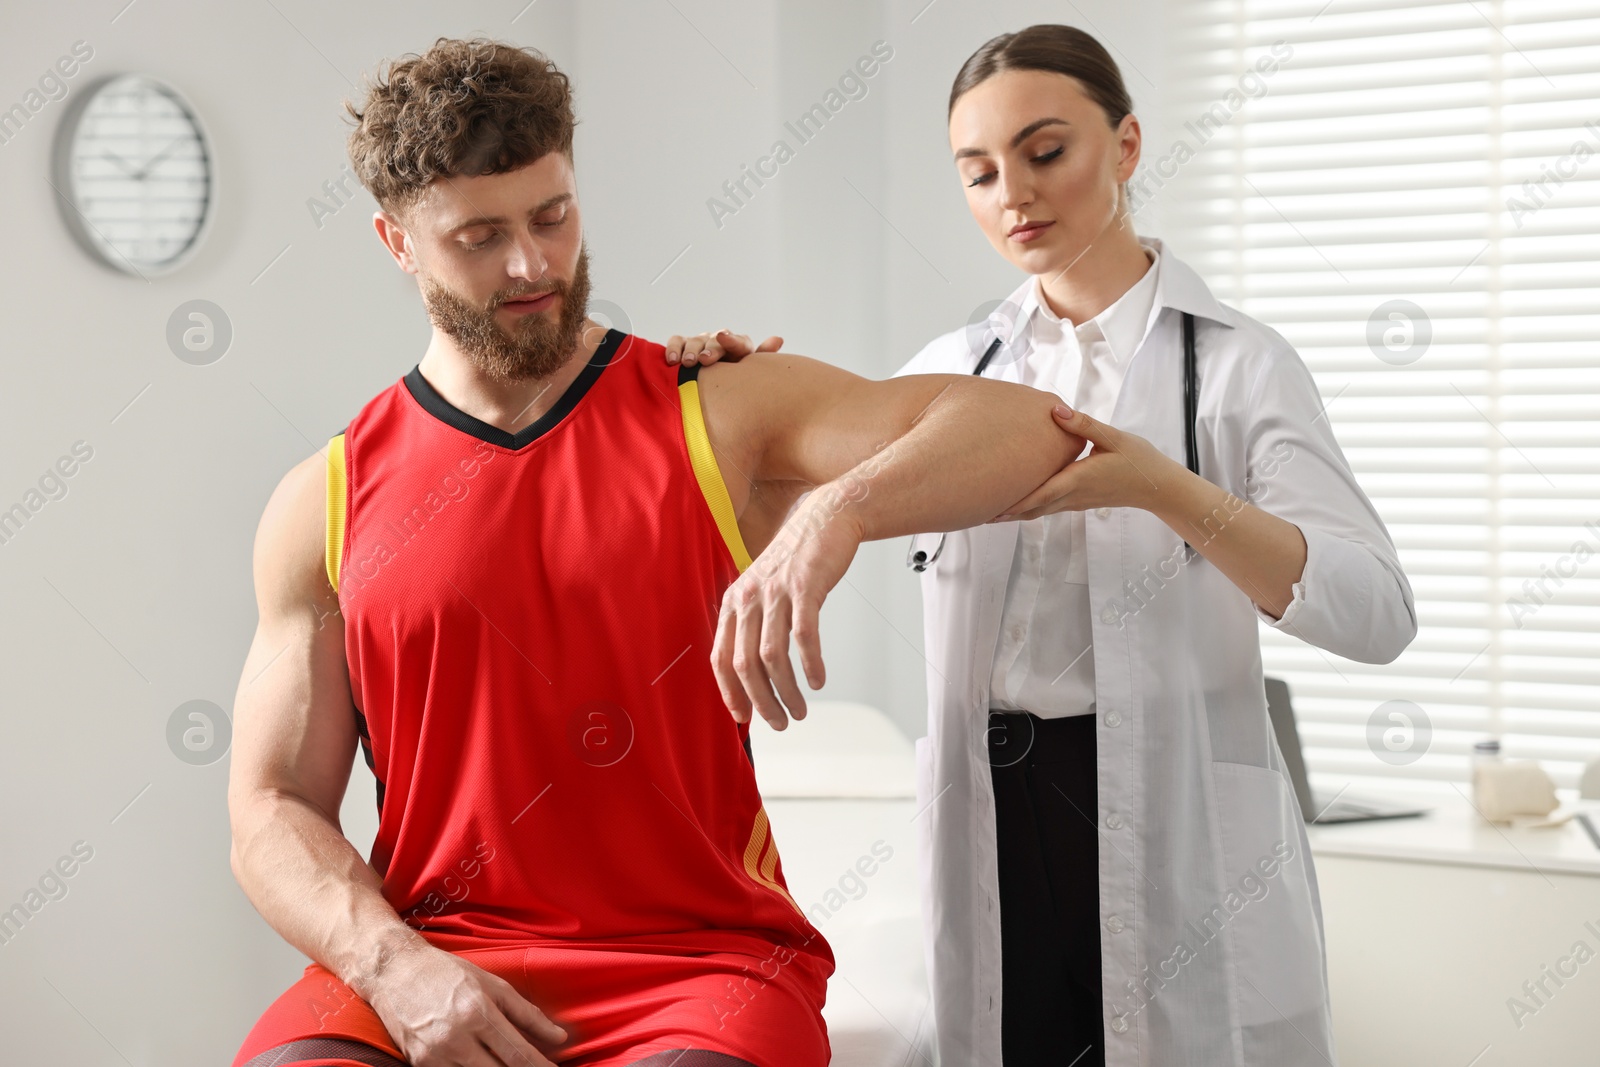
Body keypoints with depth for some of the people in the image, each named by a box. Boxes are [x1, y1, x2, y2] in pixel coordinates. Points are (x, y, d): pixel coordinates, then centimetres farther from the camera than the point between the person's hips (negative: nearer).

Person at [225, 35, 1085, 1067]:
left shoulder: (719, 413, 4)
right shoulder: (324, 505, 9)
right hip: (430, 963, 1)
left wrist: (835, 512, -27)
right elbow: (274, 809, 8)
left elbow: (1026, 428, -7)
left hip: (698, 957, -1)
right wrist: (396, 966, -12)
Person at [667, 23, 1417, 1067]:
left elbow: (1379, 611, -15)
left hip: (1180, 811, -3)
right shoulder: (955, 366, 11)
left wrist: (1162, 490, -27)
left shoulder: (1234, 360, -3)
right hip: (992, 812, 4)